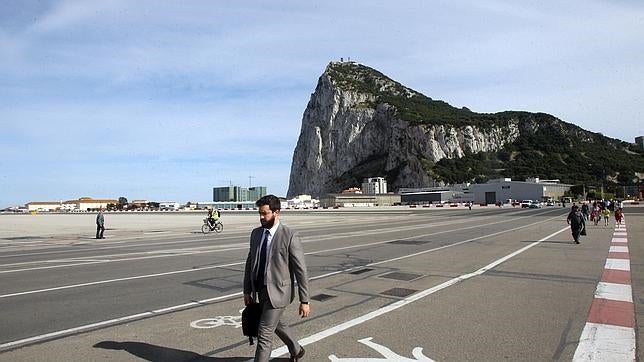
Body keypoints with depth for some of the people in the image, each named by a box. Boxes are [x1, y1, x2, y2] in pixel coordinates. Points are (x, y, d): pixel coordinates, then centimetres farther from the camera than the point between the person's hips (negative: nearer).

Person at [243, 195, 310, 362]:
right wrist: (247, 290, 9)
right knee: (276, 324, 25)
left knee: (264, 333, -3)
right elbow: (250, 262, 11)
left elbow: (301, 270, -16)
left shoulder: (290, 236, -18)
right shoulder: (256, 233, 2)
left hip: (278, 292, -7)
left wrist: (304, 301, -14)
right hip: (261, 291, 7)